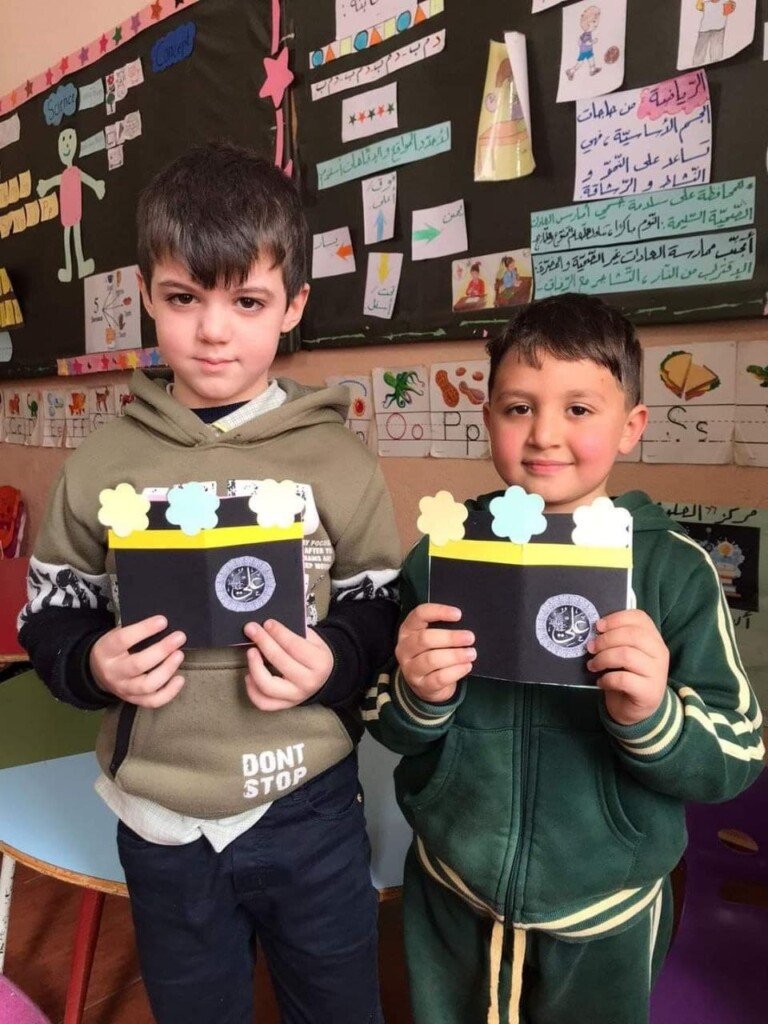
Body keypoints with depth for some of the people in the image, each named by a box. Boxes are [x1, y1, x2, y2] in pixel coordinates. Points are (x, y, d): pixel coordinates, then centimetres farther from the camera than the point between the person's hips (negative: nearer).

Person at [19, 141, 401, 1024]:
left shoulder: (337, 459, -9)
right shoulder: (101, 465, -5)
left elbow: (383, 608, -2)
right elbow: (49, 613, 4)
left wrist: (333, 661, -21)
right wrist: (91, 663, -16)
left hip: (307, 811, -1)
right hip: (160, 822, 2)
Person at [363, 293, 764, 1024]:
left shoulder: (674, 569, -15)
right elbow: (386, 727, -4)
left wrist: (652, 717, -29)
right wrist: (418, 699, -25)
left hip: (606, 915, -1)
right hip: (449, 897, 2)